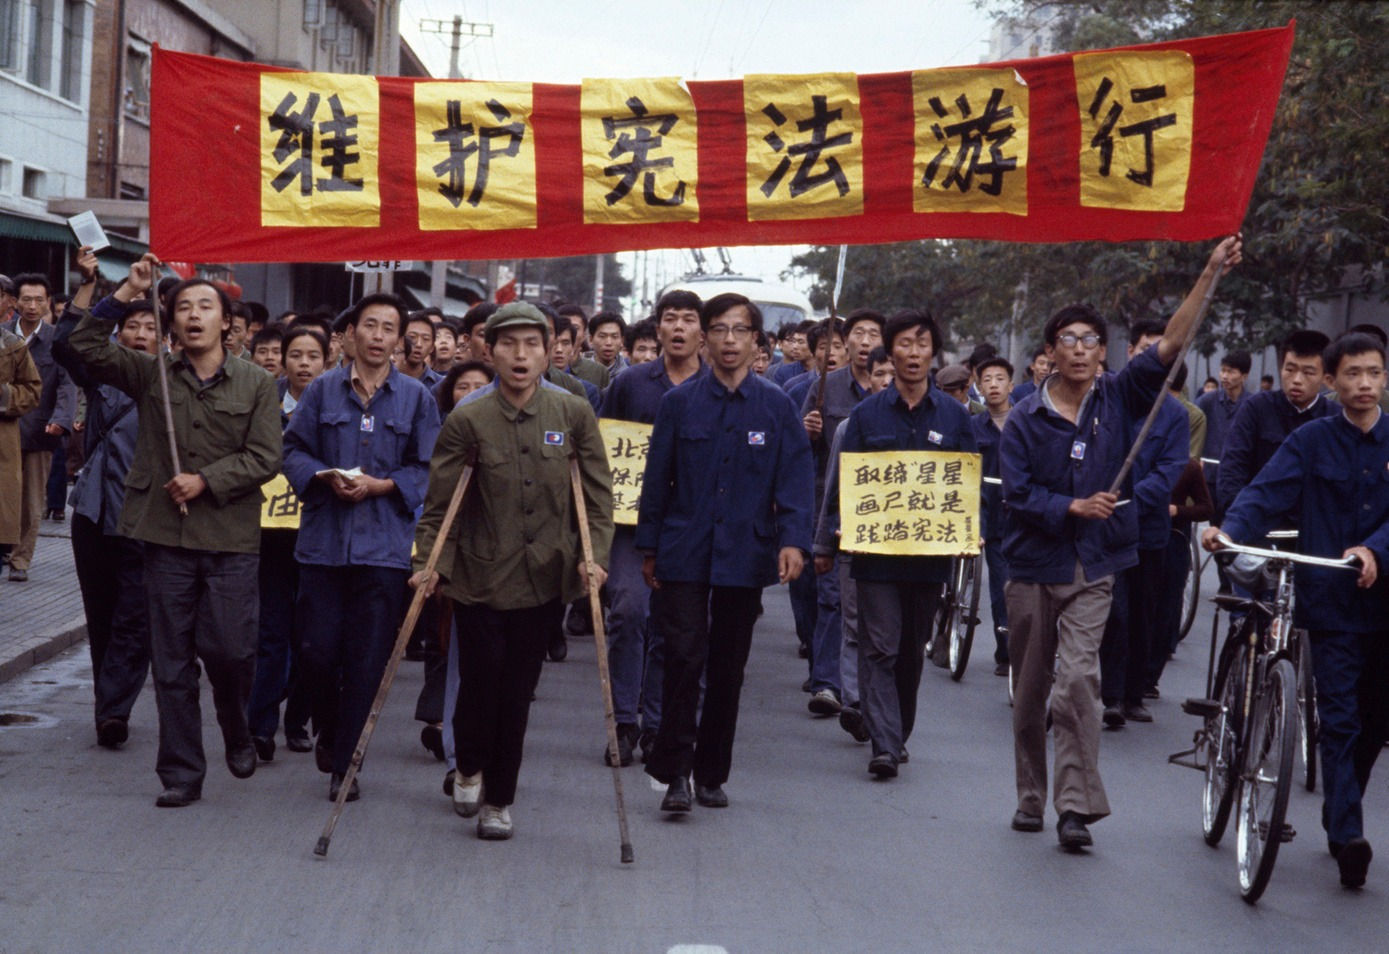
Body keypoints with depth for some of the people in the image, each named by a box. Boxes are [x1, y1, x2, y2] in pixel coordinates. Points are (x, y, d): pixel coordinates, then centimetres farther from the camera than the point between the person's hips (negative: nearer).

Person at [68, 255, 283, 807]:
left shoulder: (255, 384, 2)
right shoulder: (151, 375, 8)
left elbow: (265, 458, -3)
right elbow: (86, 346, 0)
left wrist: (205, 481, -13)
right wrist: (126, 295, -7)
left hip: (231, 539, -2)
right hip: (166, 535, 2)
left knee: (229, 649, -4)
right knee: (172, 662, 5)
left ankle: (238, 735, 27)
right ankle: (181, 773, 14)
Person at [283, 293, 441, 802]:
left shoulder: (416, 397, 5)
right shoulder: (323, 390, 6)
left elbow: (428, 469, 5)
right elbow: (294, 450, 8)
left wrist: (381, 485, -10)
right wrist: (325, 477, -10)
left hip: (384, 546, -1)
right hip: (324, 542, 1)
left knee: (367, 659, 0)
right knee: (318, 650, 0)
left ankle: (345, 764, 10)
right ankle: (329, 732, 28)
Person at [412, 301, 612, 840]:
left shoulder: (574, 416, 0)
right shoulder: (468, 421, -5)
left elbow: (598, 494, 3)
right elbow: (440, 503, -2)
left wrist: (595, 556, -7)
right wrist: (430, 563, -12)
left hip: (545, 579, 1)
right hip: (480, 578, -1)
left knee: (518, 692, 6)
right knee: (480, 684, 3)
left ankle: (498, 800, 21)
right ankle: (469, 769, 34)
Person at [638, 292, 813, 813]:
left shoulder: (776, 405, 3)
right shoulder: (679, 402, 3)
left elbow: (795, 478, 0)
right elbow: (658, 477, 7)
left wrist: (793, 539, -14)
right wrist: (649, 548, 6)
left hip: (746, 554, 1)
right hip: (685, 552, -1)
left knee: (728, 668, 8)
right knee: (684, 657, -10)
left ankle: (712, 774, 19)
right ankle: (675, 773, -3)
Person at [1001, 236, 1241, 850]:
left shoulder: (1118, 400, 1)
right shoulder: (1025, 419, -2)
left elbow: (1170, 344, -6)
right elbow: (1016, 494, -6)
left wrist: (1210, 274, -13)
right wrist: (1072, 507, -20)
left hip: (1093, 569, -1)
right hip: (1032, 567, 1)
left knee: (1078, 679, -16)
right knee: (1030, 690, 10)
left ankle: (1076, 805, -15)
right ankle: (1030, 797, 25)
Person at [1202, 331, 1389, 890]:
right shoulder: (1312, 441, 0)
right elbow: (1266, 493, -11)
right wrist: (1231, 528, -30)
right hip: (1332, 600, -2)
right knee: (1339, 719, -7)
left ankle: (1339, 818, 29)